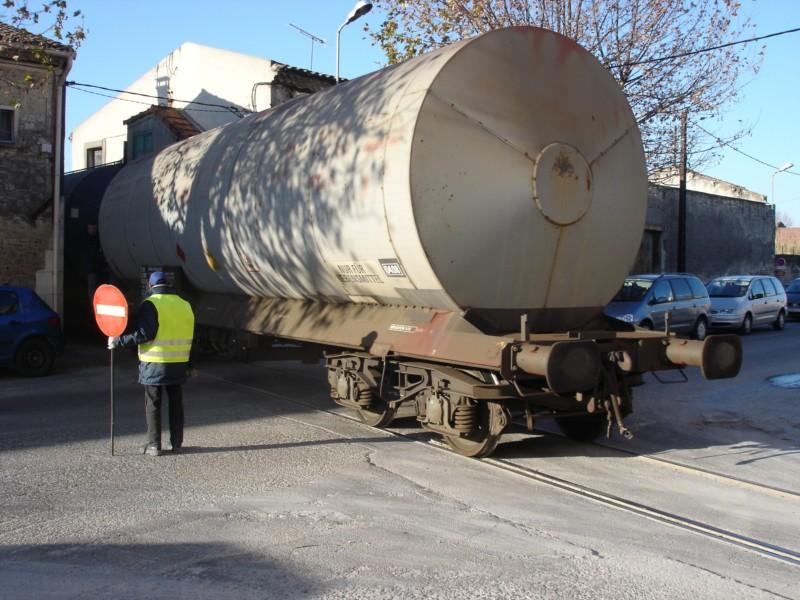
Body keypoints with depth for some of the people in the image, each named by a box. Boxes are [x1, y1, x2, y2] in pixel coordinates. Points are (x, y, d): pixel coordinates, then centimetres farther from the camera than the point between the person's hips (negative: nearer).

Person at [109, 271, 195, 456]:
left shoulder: (150, 304, -11)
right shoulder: (185, 305, 8)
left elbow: (144, 334, -20)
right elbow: (189, 335, 11)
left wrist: (118, 342, -11)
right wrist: (189, 364, 18)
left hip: (154, 364, -5)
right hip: (179, 364, 5)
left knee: (153, 404, 5)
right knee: (176, 403, 15)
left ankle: (154, 445, 8)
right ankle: (177, 442, 21)